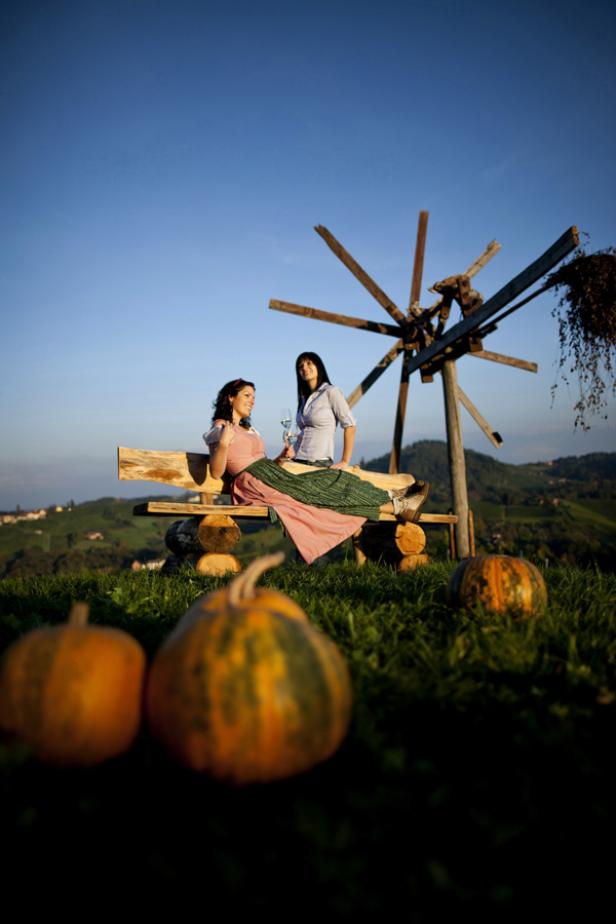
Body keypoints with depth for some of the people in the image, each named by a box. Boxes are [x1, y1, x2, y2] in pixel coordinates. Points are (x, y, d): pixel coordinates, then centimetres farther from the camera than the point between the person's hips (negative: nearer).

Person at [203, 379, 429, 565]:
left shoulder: (248, 430, 25)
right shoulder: (220, 428, -1)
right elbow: (216, 472, -13)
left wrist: (281, 457, 5)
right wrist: (223, 443, -28)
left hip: (273, 475, 9)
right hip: (254, 483, -9)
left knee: (331, 480, -4)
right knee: (321, 493, -11)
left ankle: (393, 497, -5)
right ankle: (399, 506, -9)